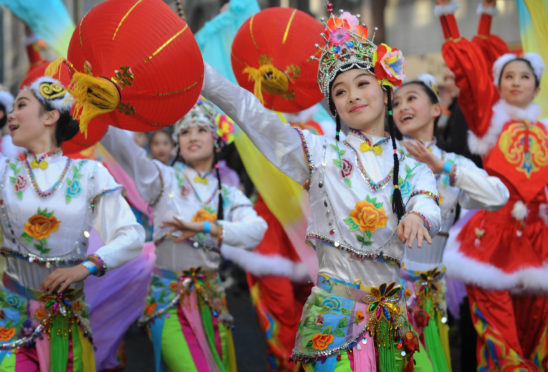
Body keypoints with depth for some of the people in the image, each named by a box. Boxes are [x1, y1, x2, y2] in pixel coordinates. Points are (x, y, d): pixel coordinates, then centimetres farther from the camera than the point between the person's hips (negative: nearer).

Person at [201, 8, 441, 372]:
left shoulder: (412, 168, 12)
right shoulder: (320, 154, 5)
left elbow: (429, 208, -7)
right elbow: (249, 111, -2)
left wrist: (416, 217, -32)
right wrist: (191, 65, -10)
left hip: (390, 311, 3)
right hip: (333, 312, -2)